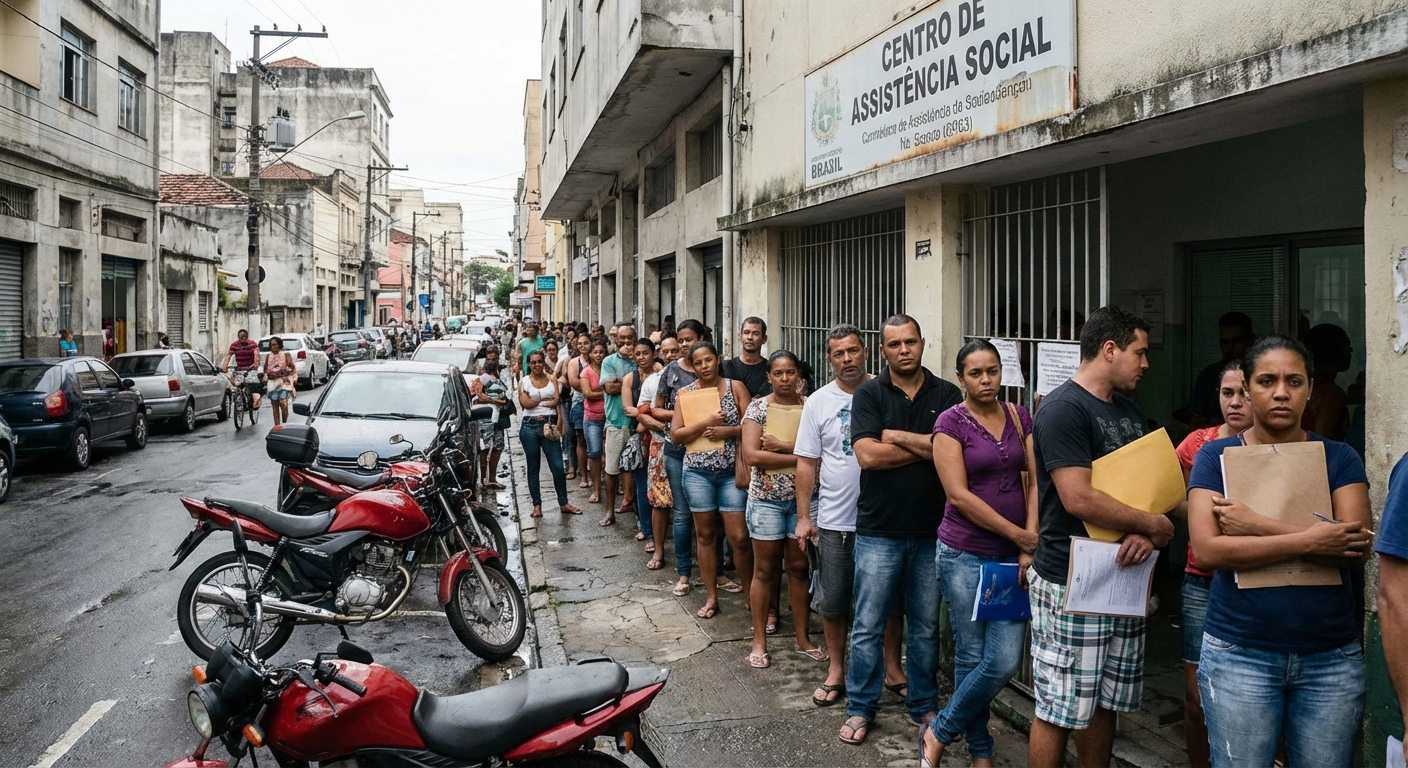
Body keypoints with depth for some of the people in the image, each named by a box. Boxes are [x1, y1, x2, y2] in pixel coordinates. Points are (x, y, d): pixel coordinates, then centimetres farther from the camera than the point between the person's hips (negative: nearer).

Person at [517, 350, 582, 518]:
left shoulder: (552, 380, 8)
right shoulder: (524, 381, 4)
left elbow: (557, 402, -2)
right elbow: (525, 403, -10)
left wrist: (559, 424, -13)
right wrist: (547, 400, -3)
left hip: (549, 425, 1)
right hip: (530, 426, 0)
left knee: (558, 466, -2)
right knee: (533, 467, 8)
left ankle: (563, 503, 10)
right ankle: (537, 504, 16)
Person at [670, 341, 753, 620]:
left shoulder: (735, 387, 1)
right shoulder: (686, 393, 4)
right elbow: (675, 434, -2)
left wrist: (728, 431, -17)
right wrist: (706, 423, -15)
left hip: (731, 471, -2)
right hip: (698, 472, 2)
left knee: (739, 537, -3)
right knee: (705, 534, 9)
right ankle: (711, 597, 21)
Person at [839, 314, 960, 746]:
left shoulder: (947, 395, 3)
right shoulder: (870, 394, -2)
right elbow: (867, 455, -14)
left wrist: (899, 437, -11)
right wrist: (927, 446, -9)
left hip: (931, 532, 2)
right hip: (879, 532, -2)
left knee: (926, 627, 14)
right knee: (868, 626, 5)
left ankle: (923, 706, 30)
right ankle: (860, 708, 19)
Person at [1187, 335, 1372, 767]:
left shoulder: (1339, 459, 4)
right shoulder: (1216, 456, -1)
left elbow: (1358, 548, -10)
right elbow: (1207, 550, -14)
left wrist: (1257, 526, -16)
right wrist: (1310, 540, -18)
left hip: (1333, 658, 2)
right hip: (1239, 655, -2)